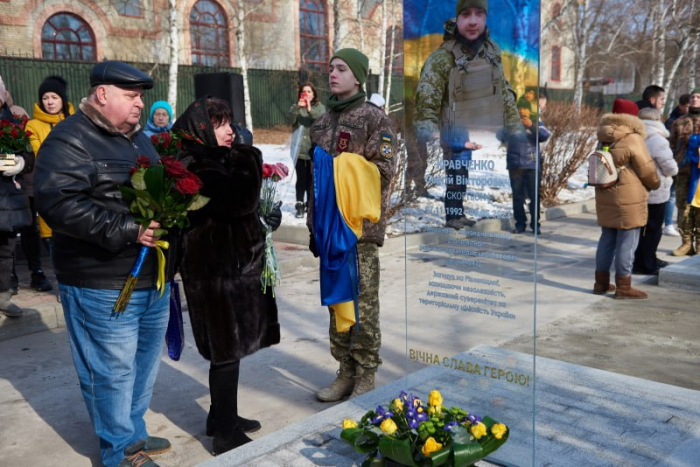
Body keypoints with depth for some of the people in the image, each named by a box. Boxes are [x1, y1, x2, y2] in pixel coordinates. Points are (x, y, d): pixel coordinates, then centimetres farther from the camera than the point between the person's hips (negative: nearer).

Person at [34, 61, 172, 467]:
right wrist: (128, 231, -25)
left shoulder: (138, 138, 17)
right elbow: (59, 203, -24)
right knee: (113, 369, 1)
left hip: (153, 277, 9)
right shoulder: (70, 140, -12)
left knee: (147, 361, 18)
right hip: (104, 285, -9)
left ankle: (134, 433, 36)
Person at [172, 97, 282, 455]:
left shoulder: (217, 163, 13)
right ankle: (226, 434, 11)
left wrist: (264, 217, 3)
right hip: (217, 270, -10)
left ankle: (222, 417, 32)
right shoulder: (196, 169, -17)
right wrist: (249, 158, -15)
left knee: (229, 348, 18)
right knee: (227, 350, -2)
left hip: (233, 264, 10)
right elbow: (242, 200, -29)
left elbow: (243, 205, 21)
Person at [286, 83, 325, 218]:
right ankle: (299, 205, 5)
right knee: (301, 179, -2)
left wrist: (310, 110, -25)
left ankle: (310, 204, 20)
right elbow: (289, 120, -9)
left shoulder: (319, 107, 4)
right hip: (299, 149, 0)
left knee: (311, 179, 7)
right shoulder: (296, 107, 7)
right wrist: (297, 107, -23)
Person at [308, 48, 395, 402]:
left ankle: (366, 378, 11)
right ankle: (346, 372, 24)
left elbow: (382, 171, -11)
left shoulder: (374, 118, -4)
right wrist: (314, 225, 17)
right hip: (329, 225, 7)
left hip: (360, 227, -7)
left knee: (362, 305, -1)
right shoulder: (324, 121, 16)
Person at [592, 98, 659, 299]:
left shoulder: (604, 140, 8)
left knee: (607, 240, 14)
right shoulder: (633, 140, -14)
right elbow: (647, 170, -11)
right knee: (627, 243, -1)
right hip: (628, 200, -7)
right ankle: (623, 286, 4)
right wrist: (655, 183, 9)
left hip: (605, 198, 8)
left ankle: (601, 282, 21)